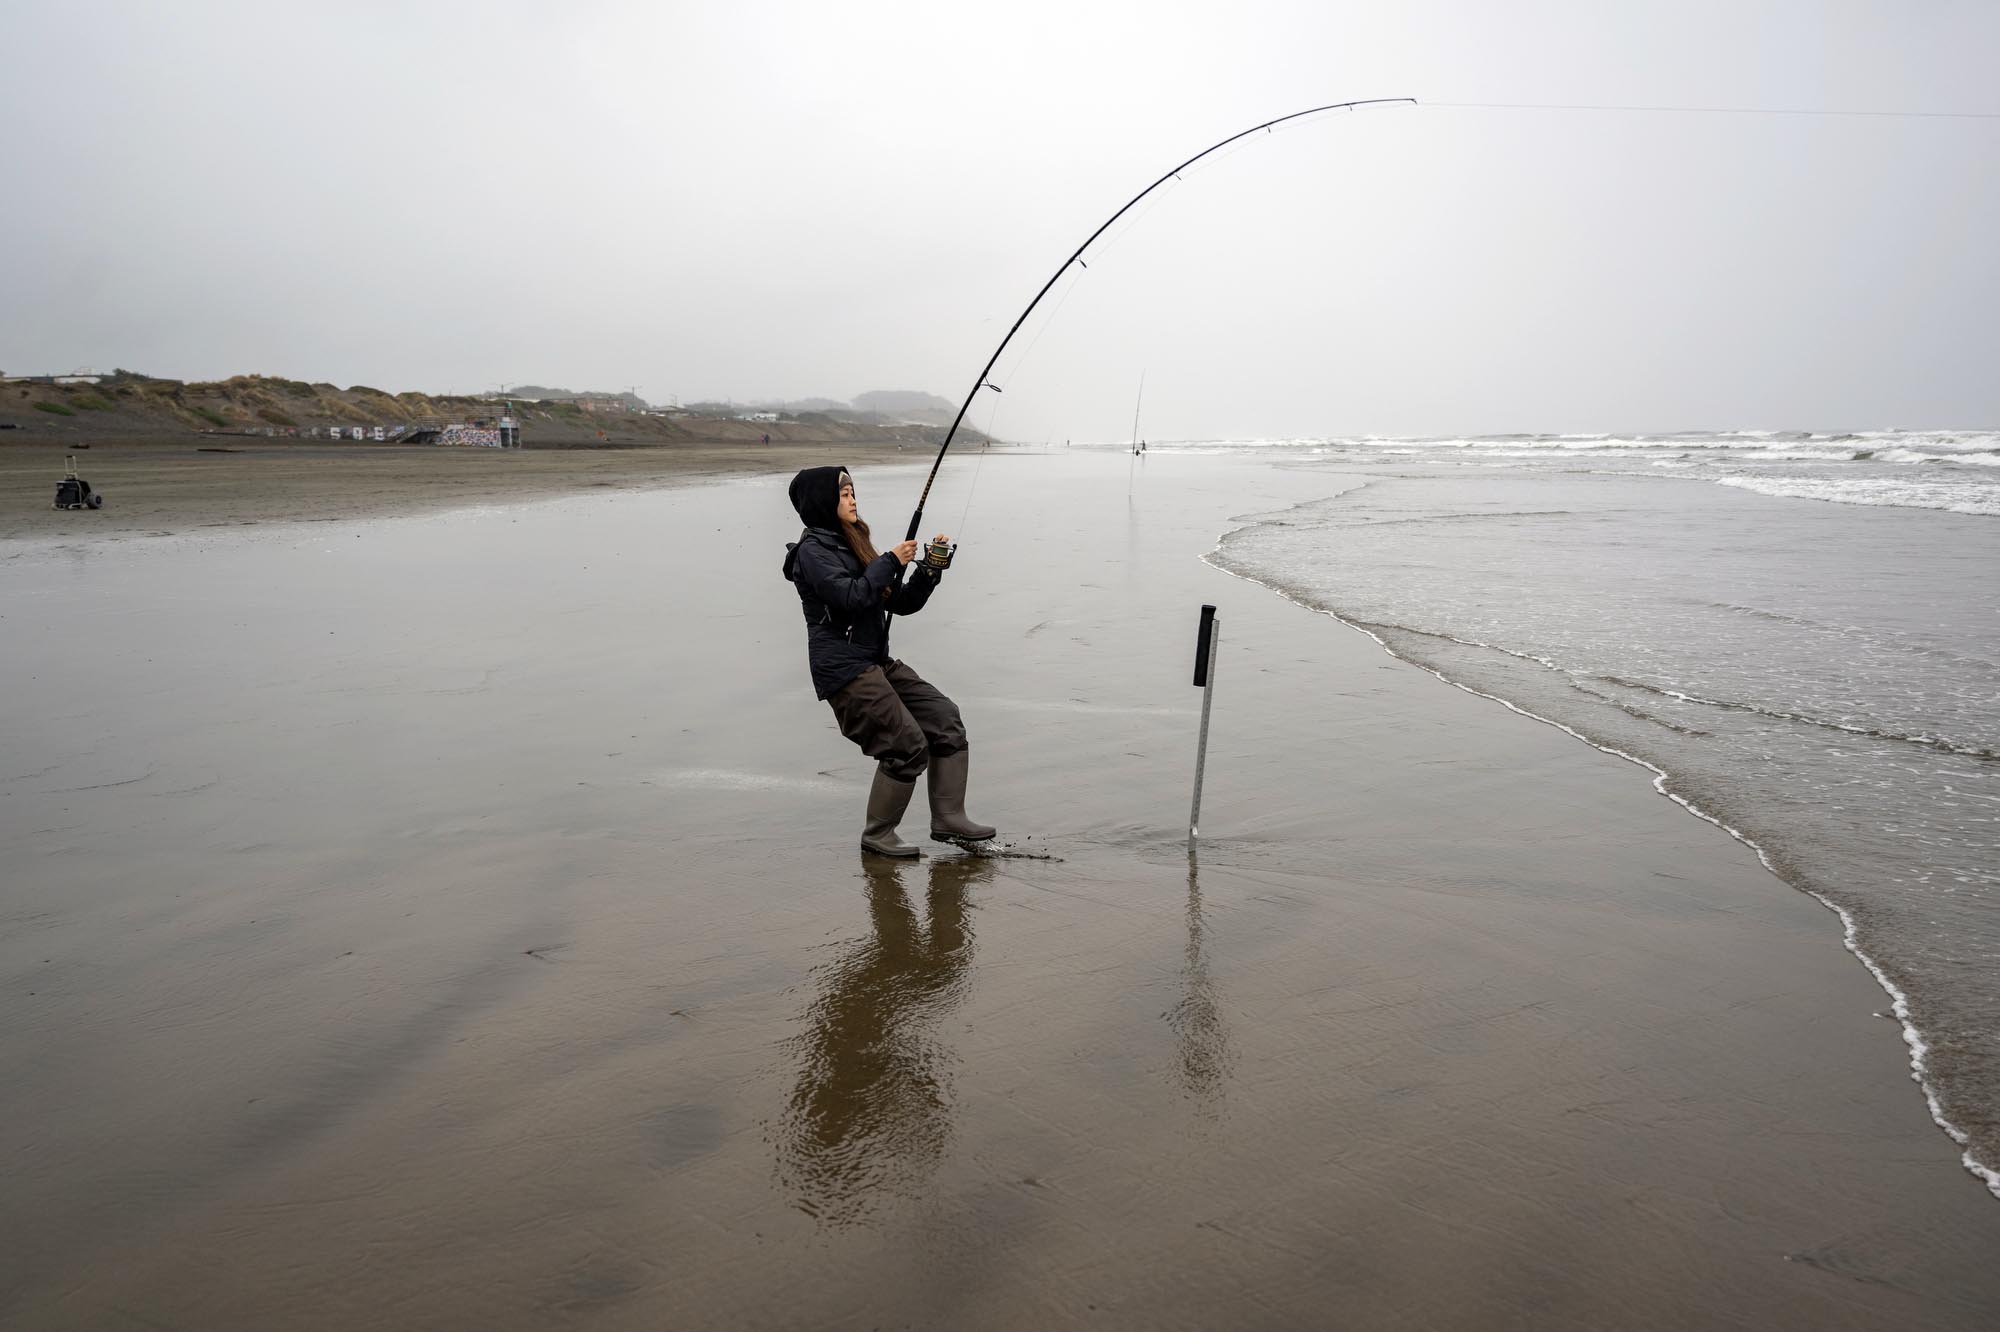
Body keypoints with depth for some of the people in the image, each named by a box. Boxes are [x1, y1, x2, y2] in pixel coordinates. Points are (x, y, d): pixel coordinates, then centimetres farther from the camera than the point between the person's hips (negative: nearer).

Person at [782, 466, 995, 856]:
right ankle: (877, 835, 5)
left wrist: (931, 568, 3)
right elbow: (851, 596, -24)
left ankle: (948, 820, 5)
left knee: (945, 718, 1)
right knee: (908, 745, -11)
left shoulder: (853, 544, 19)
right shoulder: (813, 550, -8)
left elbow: (903, 603, 17)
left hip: (878, 663, 9)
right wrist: (890, 561, -13)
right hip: (843, 669, -9)